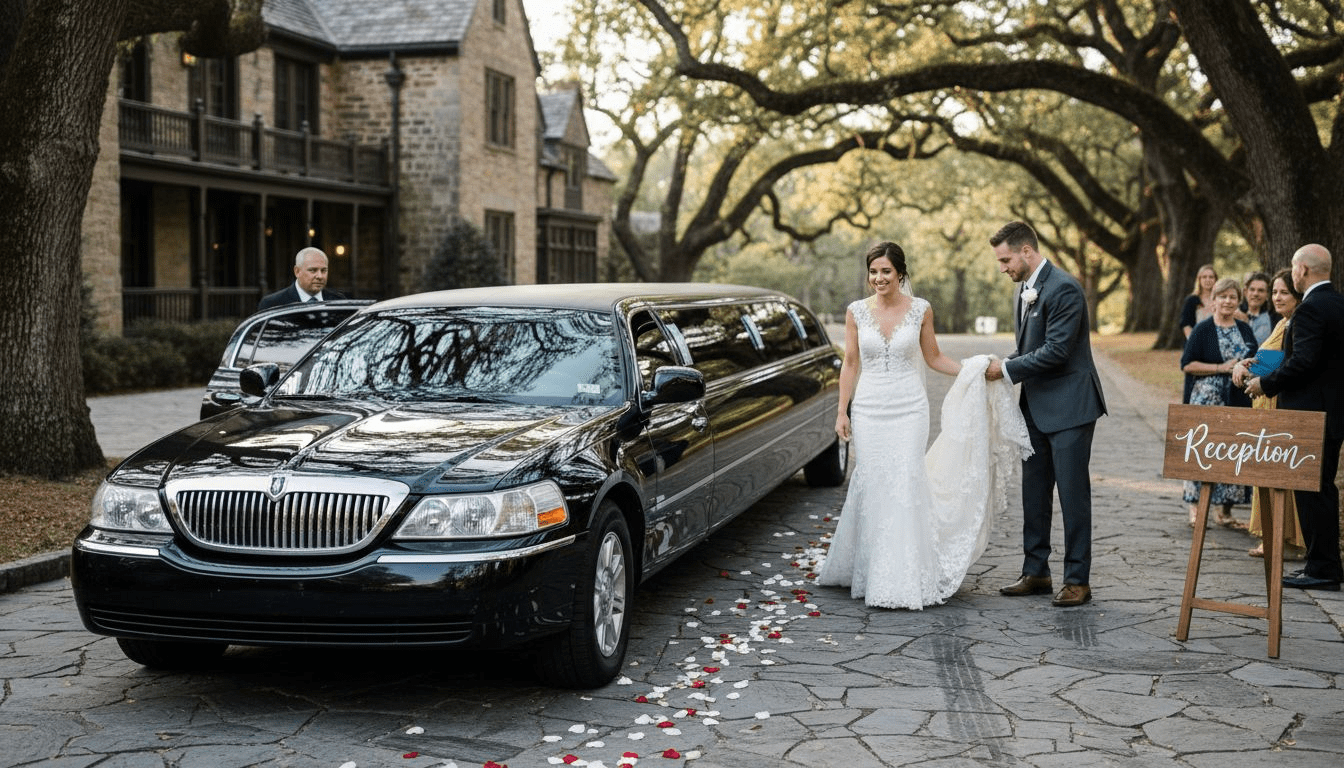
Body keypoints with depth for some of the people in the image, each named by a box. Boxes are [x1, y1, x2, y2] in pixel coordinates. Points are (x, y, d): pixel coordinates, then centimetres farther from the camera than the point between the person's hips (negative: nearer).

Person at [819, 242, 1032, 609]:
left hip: (909, 409, -1)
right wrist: (842, 411, 4)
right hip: (869, 409, 1)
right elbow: (850, 364, 7)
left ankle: (903, 580, 0)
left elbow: (934, 358, 10)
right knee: (871, 487, 2)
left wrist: (973, 372, -1)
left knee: (905, 487, -6)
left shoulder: (920, 310, 0)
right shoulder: (856, 312, 2)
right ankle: (872, 572, 18)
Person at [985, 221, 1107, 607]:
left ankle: (1078, 579, 6)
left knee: (1073, 493, -2)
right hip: (1037, 408, 9)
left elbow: (1055, 351, -22)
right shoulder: (1025, 291, 12)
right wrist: (1001, 366, 0)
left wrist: (1007, 369, -15)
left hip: (1069, 407, -9)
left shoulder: (1064, 288, -17)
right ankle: (1036, 572, 22)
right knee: (1034, 492, 12)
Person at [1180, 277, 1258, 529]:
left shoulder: (1245, 330, 13)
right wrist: (1222, 368, -14)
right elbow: (1187, 364, -7)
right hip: (1208, 400, -5)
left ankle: (1225, 511, 11)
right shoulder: (1203, 329, -1)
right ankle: (1195, 508, -2)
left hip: (1238, 402, 5)